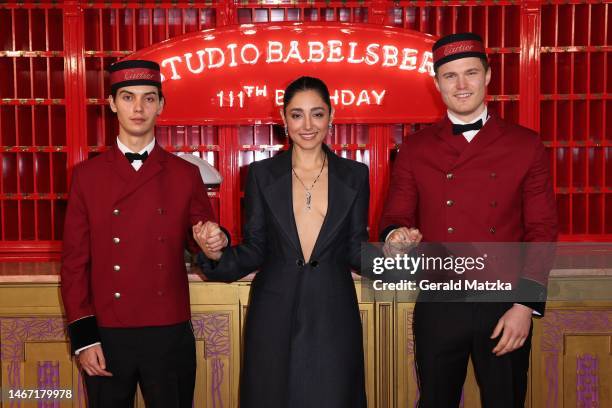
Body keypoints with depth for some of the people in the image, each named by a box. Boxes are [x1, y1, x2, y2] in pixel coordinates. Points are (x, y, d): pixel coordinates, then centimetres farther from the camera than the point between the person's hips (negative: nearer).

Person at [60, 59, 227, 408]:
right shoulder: (87, 175, 1)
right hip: (106, 336, 0)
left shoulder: (185, 174, 1)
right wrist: (83, 337, -5)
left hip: (170, 336, 0)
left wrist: (216, 242, -15)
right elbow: (75, 260, 1)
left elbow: (202, 242, 10)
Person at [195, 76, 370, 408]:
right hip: (274, 316, 0)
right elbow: (254, 250, 3)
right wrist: (218, 255, -16)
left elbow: (356, 250, 4)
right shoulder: (261, 174, 2)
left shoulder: (354, 175, 3)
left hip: (333, 315, 0)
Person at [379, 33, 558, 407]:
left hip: (506, 308, 0)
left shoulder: (526, 145, 0)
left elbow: (542, 231, -1)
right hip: (438, 307, 1)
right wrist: (396, 236, -18)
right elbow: (396, 217, 6)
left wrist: (527, 306, -9)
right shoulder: (416, 148, 4)